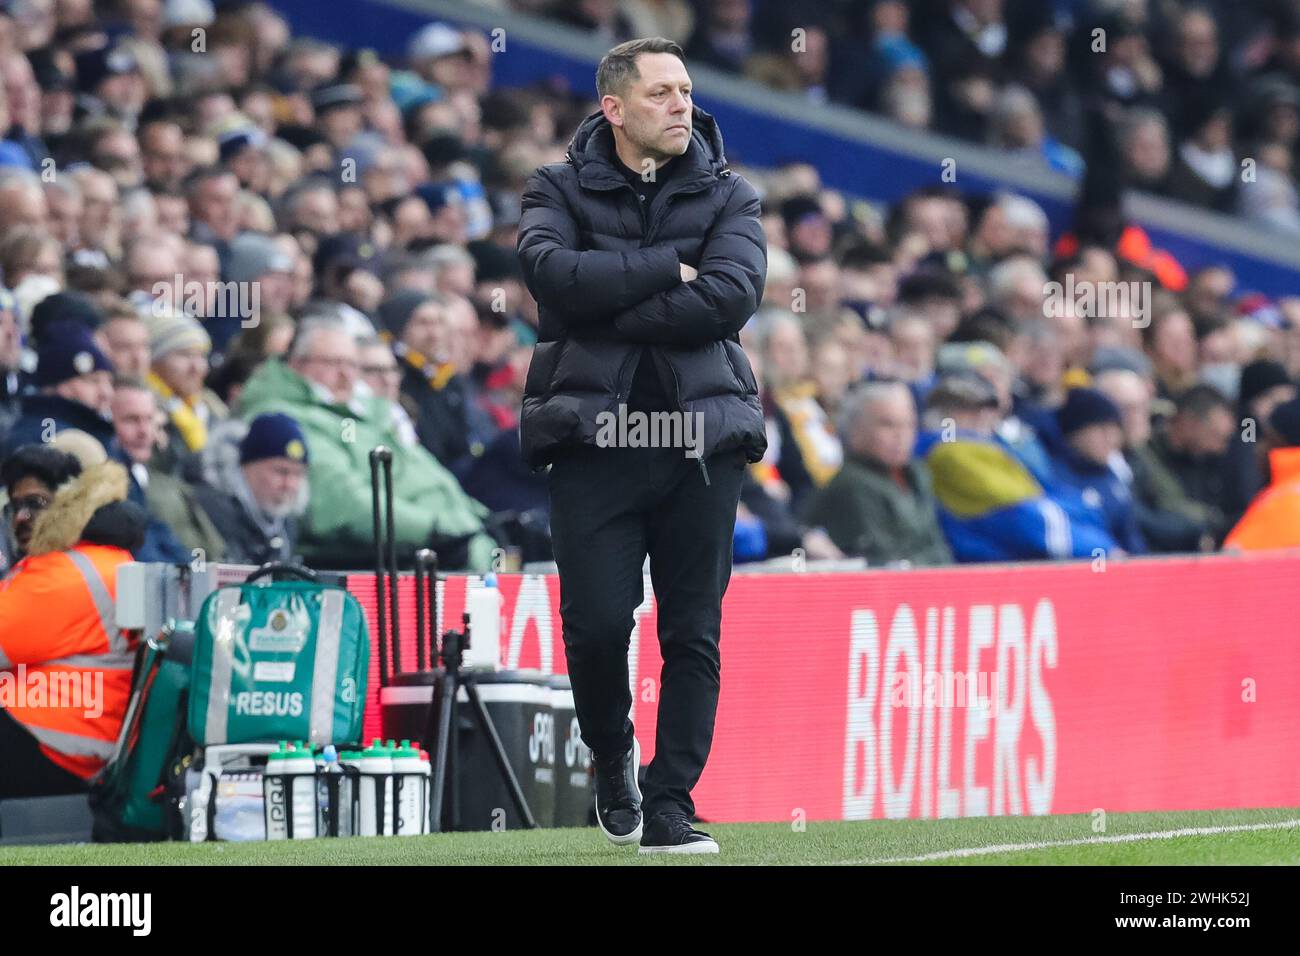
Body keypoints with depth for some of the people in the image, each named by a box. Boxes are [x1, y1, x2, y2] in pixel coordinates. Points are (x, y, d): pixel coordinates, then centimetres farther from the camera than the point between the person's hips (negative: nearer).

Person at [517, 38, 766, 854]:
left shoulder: (728, 197, 9)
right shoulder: (561, 191, 8)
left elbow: (732, 296, -10)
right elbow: (553, 274, -13)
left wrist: (609, 312, -12)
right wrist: (666, 270, -11)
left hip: (700, 438, 1)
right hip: (593, 439, -1)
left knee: (694, 632, -2)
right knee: (596, 622, -8)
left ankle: (669, 807, 5)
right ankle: (612, 755, 21)